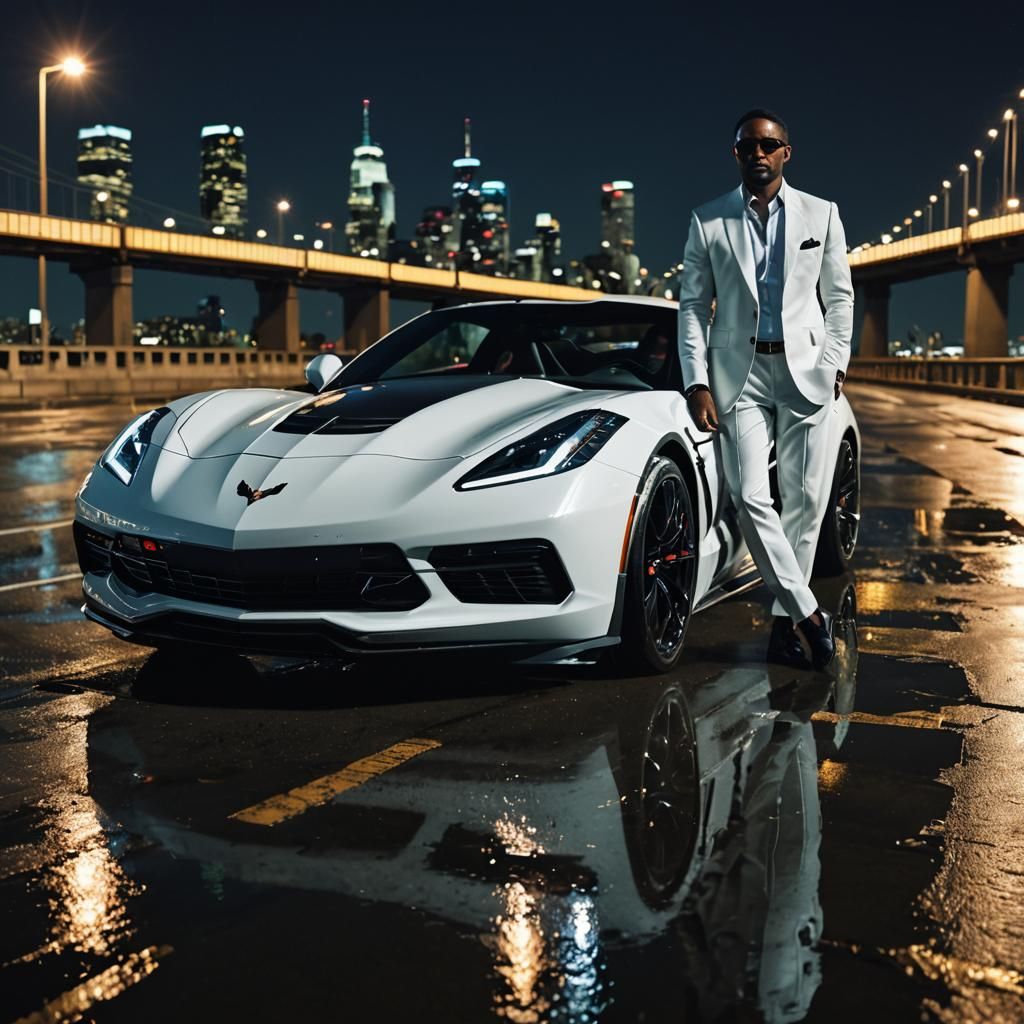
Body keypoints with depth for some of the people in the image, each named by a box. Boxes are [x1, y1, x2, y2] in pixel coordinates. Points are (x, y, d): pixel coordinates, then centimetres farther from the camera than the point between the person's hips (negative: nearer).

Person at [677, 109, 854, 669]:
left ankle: (783, 621, 11)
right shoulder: (708, 220, 6)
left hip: (805, 370, 1)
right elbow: (692, 305, 5)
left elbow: (839, 296, 12)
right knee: (751, 497, -13)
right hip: (740, 372, -1)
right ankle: (809, 613, -4)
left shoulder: (821, 214, 9)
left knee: (805, 500, 0)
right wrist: (696, 383, -4)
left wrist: (834, 363, 0)